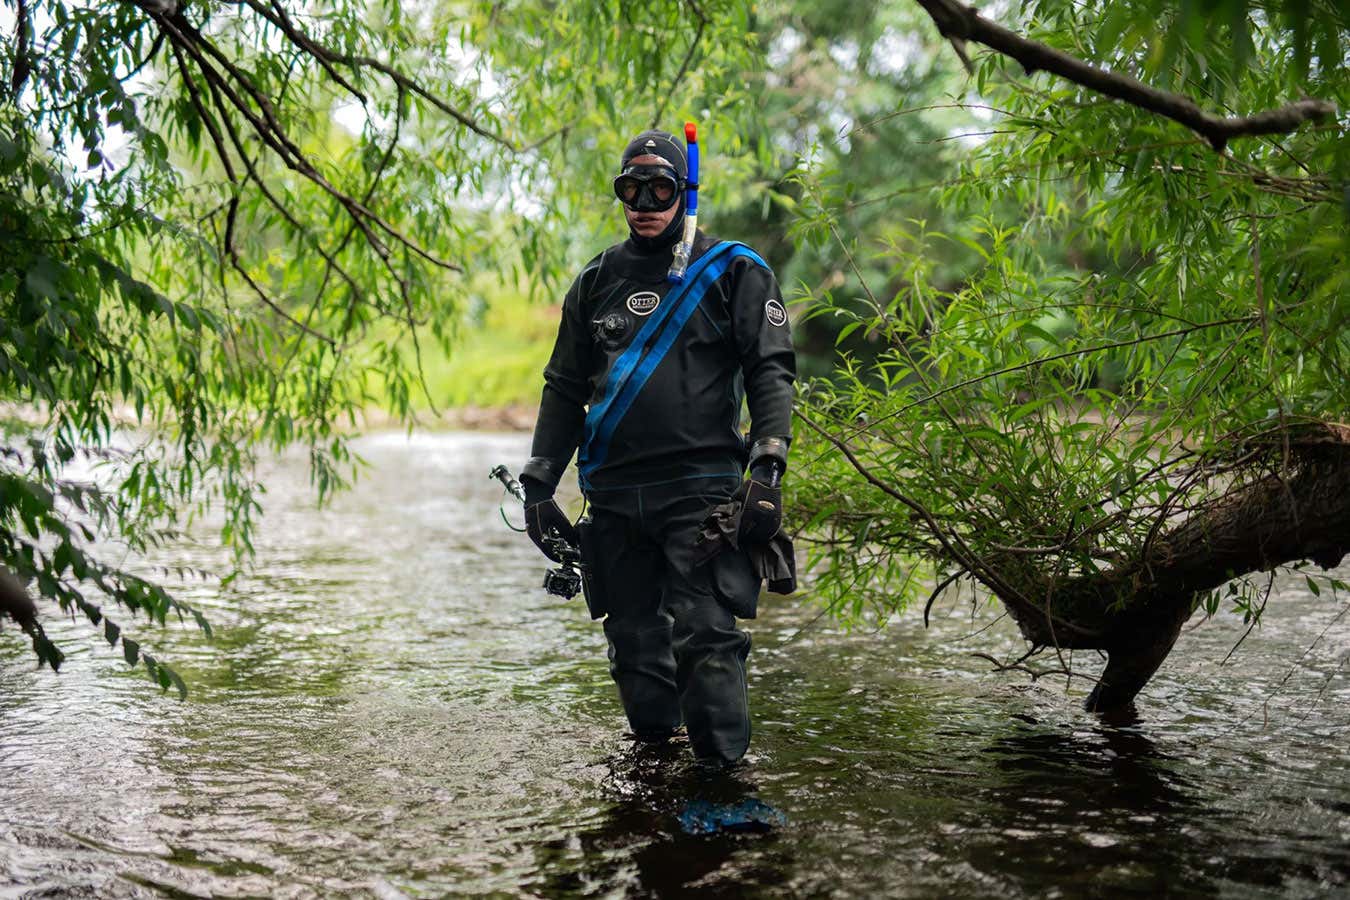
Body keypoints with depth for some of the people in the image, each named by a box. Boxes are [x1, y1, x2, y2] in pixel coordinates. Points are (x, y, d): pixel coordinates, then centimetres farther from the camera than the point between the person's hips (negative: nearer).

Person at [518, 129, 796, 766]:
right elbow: (564, 388, 20)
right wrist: (538, 483, 13)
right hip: (614, 498, 4)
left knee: (706, 637, -13)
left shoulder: (733, 272, 5)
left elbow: (770, 371, -1)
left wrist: (767, 468, -15)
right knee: (633, 645, 7)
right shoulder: (597, 282, 17)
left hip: (702, 490, -4)